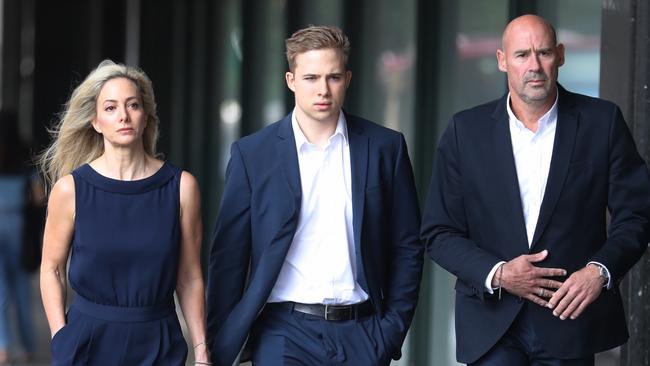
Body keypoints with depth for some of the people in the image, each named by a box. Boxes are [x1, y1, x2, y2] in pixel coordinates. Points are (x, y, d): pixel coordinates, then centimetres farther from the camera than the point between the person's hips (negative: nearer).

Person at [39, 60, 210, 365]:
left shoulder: (181, 187, -3)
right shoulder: (71, 188, -5)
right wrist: (61, 339, -6)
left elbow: (189, 277, 0)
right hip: (89, 340, -1)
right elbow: (52, 269, 3)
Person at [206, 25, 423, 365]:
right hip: (284, 334, -1)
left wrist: (394, 327, 1)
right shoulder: (251, 153, 1)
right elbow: (228, 256, 2)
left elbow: (407, 247, 8)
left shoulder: (385, 147, 4)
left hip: (361, 335, 1)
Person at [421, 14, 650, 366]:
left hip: (571, 314, 0)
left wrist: (601, 270, -16)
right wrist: (497, 274, -13)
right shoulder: (466, 131, 2)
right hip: (491, 321, 0)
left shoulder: (602, 122, 1)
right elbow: (439, 233, 2)